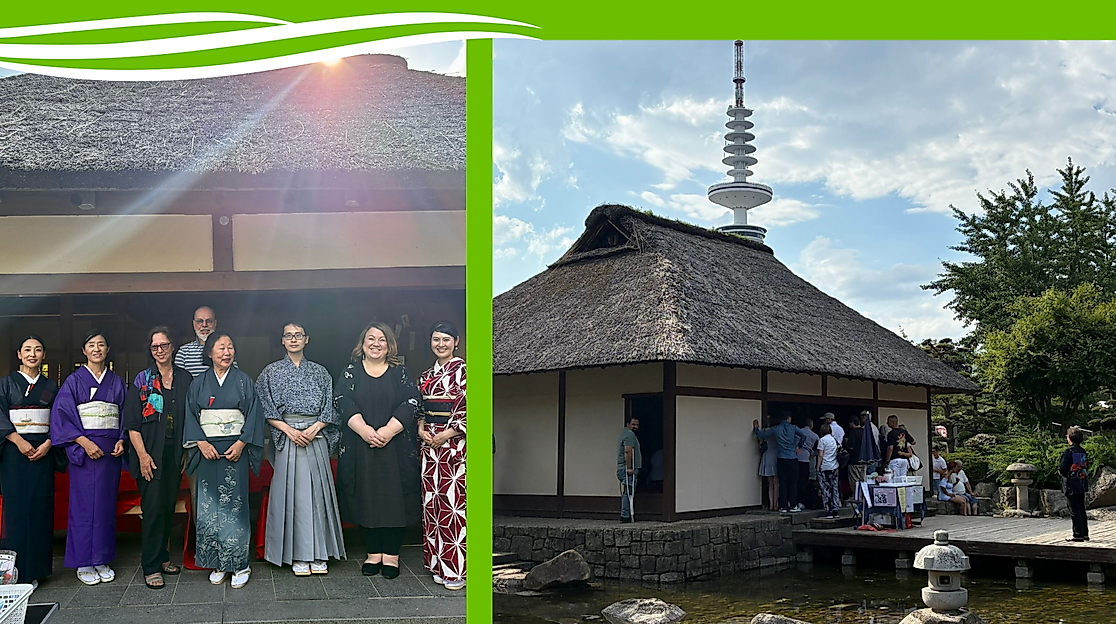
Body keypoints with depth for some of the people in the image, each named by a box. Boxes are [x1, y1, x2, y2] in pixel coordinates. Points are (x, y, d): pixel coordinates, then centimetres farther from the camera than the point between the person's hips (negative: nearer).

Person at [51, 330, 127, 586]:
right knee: (84, 503, -3)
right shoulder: (74, 380, 2)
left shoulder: (116, 382, 12)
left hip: (111, 450, 3)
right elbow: (62, 415, -6)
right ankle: (83, 564, 6)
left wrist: (122, 440, -5)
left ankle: (101, 560, 13)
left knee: (106, 504, 5)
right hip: (83, 450, -3)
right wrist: (84, 442, -15)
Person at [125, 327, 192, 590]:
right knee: (153, 507, -6)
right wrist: (142, 455, -12)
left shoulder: (185, 379, 7)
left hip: (176, 453, 3)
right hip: (151, 453, -3)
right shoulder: (141, 381, -1)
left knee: (169, 506, 10)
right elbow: (132, 424, -4)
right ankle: (151, 567, 0)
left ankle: (162, 556, 24)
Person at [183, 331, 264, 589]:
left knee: (234, 505, -4)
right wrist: (201, 443, -9)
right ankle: (217, 564, 10)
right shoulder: (198, 383, 9)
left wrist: (241, 443, -11)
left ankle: (239, 564, 3)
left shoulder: (243, 381, 5)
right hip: (207, 451, 2)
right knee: (209, 507, 1)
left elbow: (253, 414, 0)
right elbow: (191, 416, 5)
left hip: (235, 450, -2)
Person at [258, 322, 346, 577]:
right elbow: (266, 410, 0)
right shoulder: (272, 372, 7)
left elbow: (330, 407, 6)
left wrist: (314, 429, -10)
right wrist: (289, 430, -11)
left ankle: (319, 554, 6)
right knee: (292, 491, -3)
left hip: (316, 438, 1)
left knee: (317, 490, -1)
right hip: (286, 438, -1)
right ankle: (297, 555, 4)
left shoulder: (319, 372, 10)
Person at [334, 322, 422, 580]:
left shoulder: (399, 373, 6)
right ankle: (373, 553, 13)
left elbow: (412, 404, -4)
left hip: (396, 448, 0)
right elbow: (343, 402, -5)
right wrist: (364, 430, -20)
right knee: (365, 499, 3)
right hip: (360, 449, 1)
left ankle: (391, 555, 7)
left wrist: (388, 430, -16)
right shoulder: (351, 372, 7)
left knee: (393, 498, -1)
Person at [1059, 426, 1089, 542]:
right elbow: (1086, 468, 15)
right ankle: (1085, 533, 18)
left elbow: (1062, 470, -18)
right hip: (1082, 485, 7)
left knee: (1075, 510, -3)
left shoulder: (1068, 452, -16)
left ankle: (1078, 535, -2)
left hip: (1071, 485, -7)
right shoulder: (1084, 452, 7)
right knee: (1081, 510, 14)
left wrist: (1060, 471, 3)